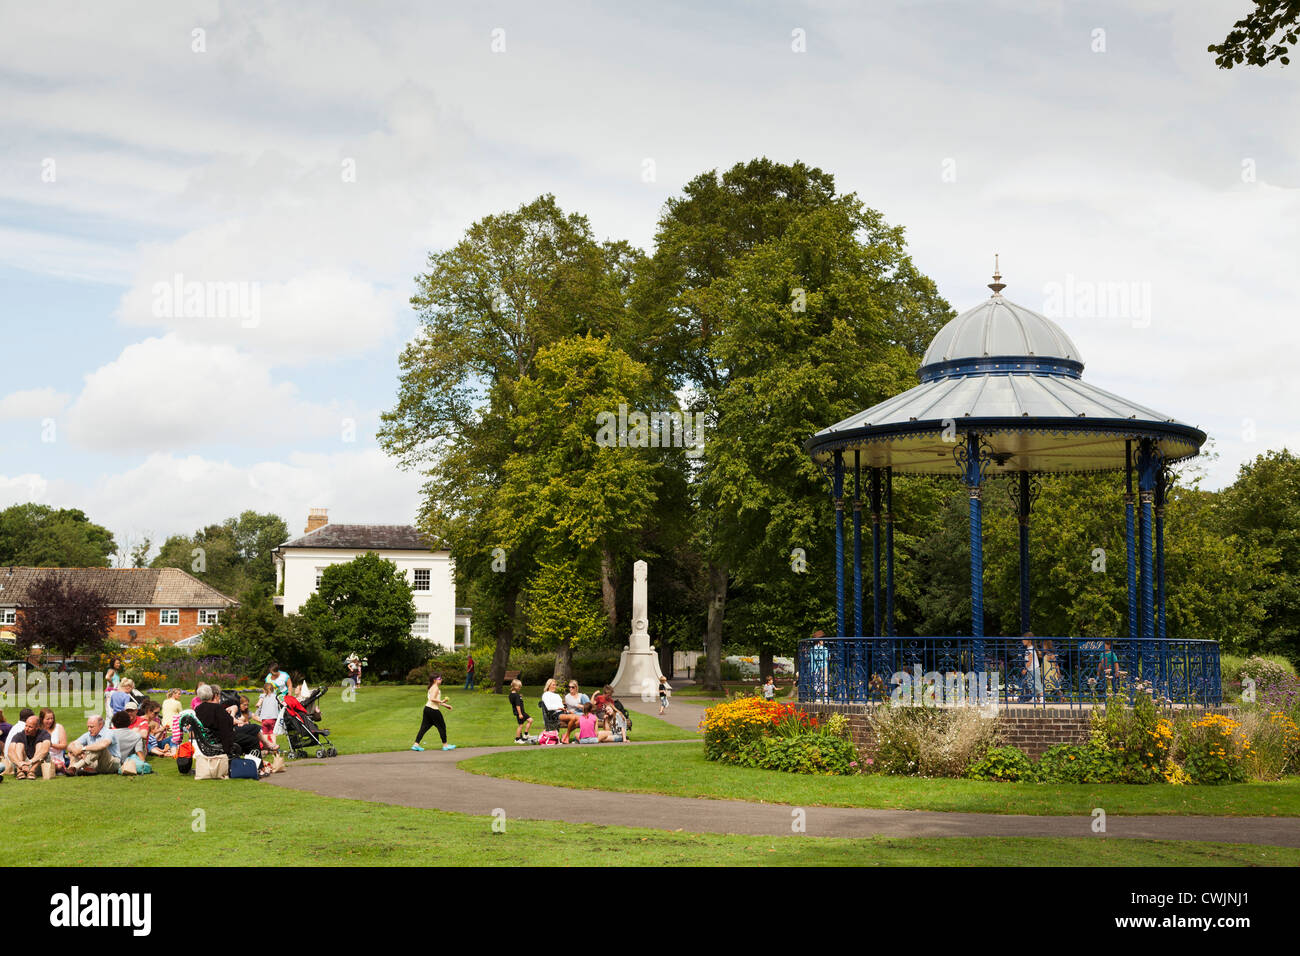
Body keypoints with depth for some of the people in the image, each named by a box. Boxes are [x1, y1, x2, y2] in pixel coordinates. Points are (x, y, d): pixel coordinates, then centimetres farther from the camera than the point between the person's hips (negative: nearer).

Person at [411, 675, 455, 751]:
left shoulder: (432, 688, 19)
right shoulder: (436, 688, -12)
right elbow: (432, 699, -23)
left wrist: (446, 705, 25)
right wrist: (442, 701, -22)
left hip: (427, 708, 9)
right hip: (433, 710, -9)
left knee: (424, 727, 7)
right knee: (442, 726, 4)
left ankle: (416, 744, 2)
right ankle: (445, 745, 12)